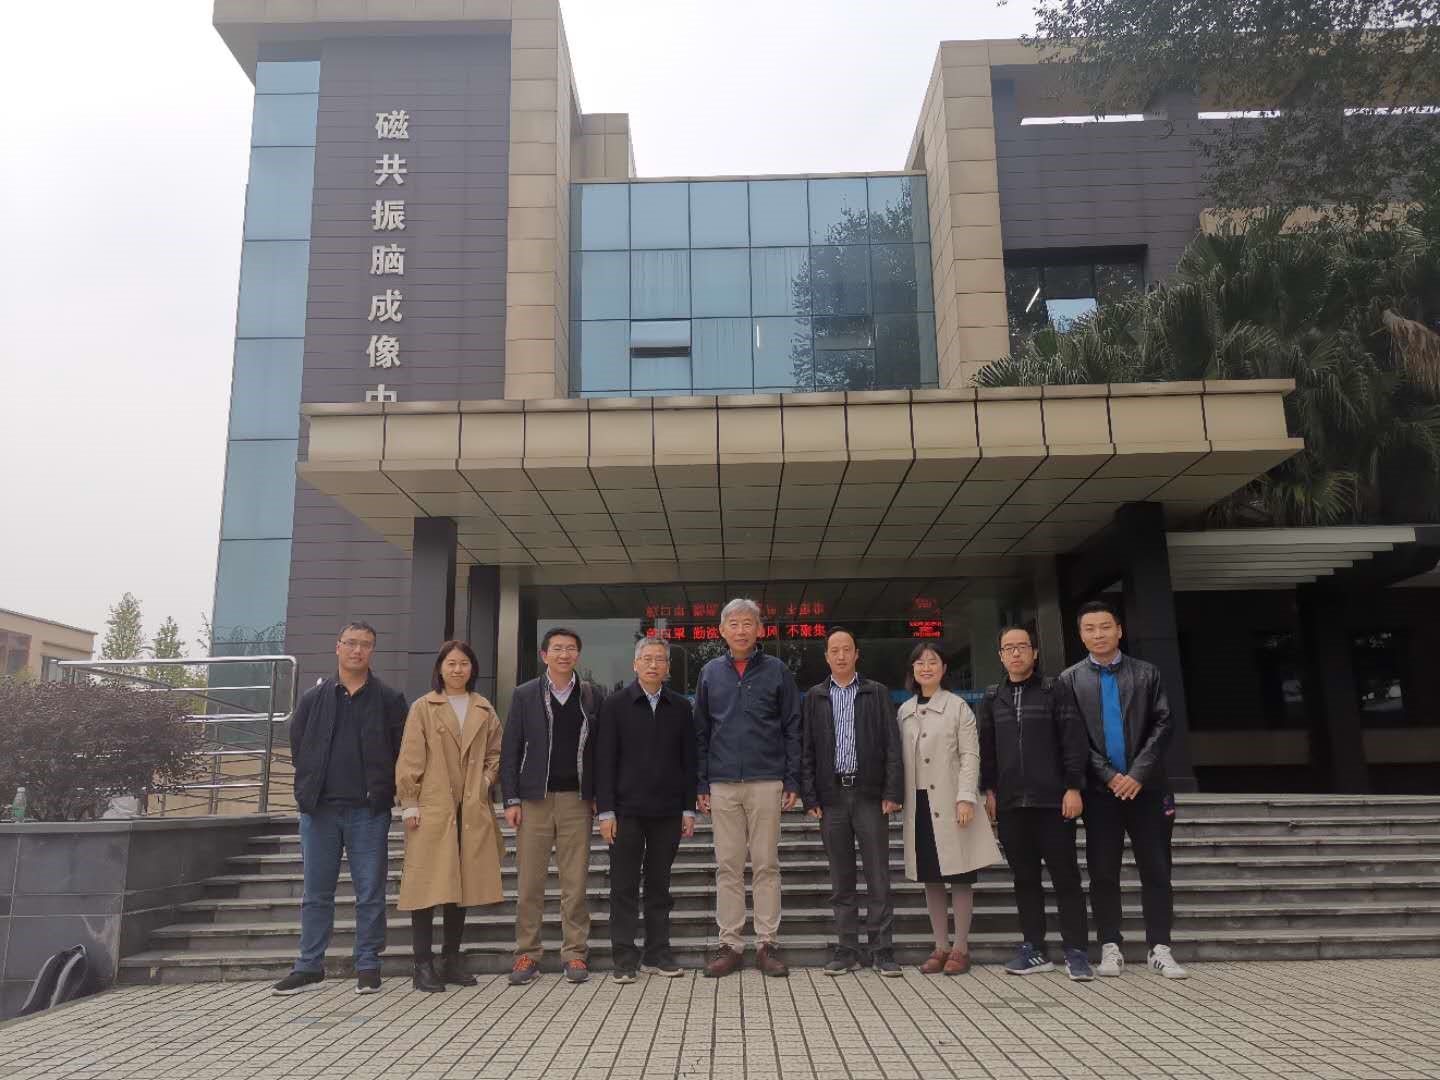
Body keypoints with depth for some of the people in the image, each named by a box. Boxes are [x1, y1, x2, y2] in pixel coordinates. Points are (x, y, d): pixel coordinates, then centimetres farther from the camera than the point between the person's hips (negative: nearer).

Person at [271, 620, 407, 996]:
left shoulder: (389, 700, 3)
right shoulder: (313, 699, 8)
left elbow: (402, 753, 2)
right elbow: (298, 747, 11)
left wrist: (382, 792, -4)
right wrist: (309, 791, 7)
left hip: (369, 811, -2)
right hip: (320, 810, 2)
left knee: (370, 894, 4)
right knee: (316, 894, 9)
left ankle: (368, 966, 14)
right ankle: (309, 967, 19)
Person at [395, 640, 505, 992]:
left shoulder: (485, 711, 12)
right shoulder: (423, 708, 1)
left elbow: (495, 754, 17)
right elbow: (410, 759, -2)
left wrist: (485, 782, 1)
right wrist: (409, 804, -7)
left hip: (472, 811, 4)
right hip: (432, 810, -4)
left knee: (461, 885, 9)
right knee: (428, 887, -3)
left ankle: (451, 960, 20)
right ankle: (424, 965, 5)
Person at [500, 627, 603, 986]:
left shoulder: (591, 696, 8)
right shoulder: (525, 695, 5)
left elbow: (599, 748, 8)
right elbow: (510, 750, 4)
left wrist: (600, 796, 1)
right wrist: (512, 799, -2)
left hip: (577, 800, 1)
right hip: (535, 799, 0)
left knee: (575, 882, 2)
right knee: (529, 882, 2)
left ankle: (575, 953, 12)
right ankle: (527, 954, 12)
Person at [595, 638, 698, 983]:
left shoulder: (680, 707, 8)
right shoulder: (615, 705, 1)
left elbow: (688, 761, 9)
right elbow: (604, 761, -2)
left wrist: (689, 809, 4)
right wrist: (605, 811, -7)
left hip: (667, 811, 2)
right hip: (627, 810, -2)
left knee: (660, 885, 9)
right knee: (624, 887, 2)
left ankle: (657, 954, 18)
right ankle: (624, 959, 9)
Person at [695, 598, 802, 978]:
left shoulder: (777, 671, 4)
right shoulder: (710, 673, 9)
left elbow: (792, 729, 3)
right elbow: (701, 731, 10)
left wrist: (793, 781, -3)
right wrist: (702, 784, 4)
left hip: (767, 781, -2)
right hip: (723, 785, 2)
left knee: (766, 865, 3)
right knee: (727, 867, 5)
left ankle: (767, 944, 11)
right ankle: (729, 944, 13)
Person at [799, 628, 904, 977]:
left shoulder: (877, 694, 7)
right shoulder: (814, 698, 10)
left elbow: (892, 745, 2)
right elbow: (806, 750, 8)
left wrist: (892, 792, -7)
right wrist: (810, 797, -1)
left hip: (870, 795, -1)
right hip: (831, 797, 2)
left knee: (878, 878, 0)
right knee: (840, 880, 7)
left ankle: (882, 951, 8)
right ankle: (847, 950, 15)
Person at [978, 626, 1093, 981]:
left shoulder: (1054, 691, 1)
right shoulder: (992, 698, 12)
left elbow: (1074, 741, -3)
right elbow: (985, 749, 14)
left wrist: (1073, 787, -9)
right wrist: (988, 790, 7)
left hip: (1052, 801, -3)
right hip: (1010, 804, 4)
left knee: (1065, 875, 1)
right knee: (1024, 877, 8)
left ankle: (1076, 951, 8)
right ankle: (1034, 949, 16)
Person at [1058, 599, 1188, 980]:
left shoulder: (1146, 674, 7)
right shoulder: (1070, 679, 6)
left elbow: (1162, 726, 0)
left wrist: (1138, 775, -10)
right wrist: (1108, 776, -9)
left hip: (1145, 787, 0)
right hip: (1100, 790, 0)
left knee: (1156, 871, 2)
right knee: (1103, 873, 4)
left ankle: (1160, 948, 9)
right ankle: (1110, 947, 13)